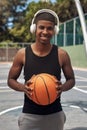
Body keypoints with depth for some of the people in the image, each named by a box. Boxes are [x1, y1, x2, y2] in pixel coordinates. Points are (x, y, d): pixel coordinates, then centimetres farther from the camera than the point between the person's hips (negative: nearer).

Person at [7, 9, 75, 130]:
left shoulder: (61, 54, -7)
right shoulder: (22, 54, -8)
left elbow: (71, 80, 4)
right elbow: (11, 80, 2)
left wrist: (62, 88, -17)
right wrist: (23, 87, -18)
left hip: (55, 115, 1)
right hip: (29, 115, 0)